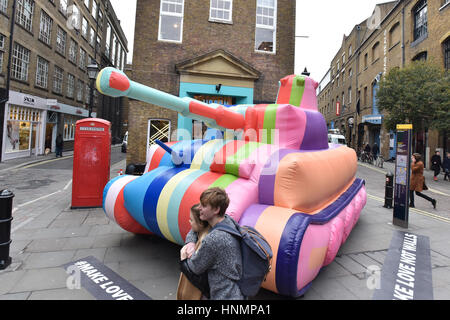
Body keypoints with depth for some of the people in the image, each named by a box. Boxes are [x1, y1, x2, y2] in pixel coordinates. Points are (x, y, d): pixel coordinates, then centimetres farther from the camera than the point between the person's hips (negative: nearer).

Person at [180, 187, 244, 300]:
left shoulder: (213, 239, -30)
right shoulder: (228, 220, -5)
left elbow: (196, 268, -13)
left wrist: (185, 255, 3)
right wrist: (191, 243, -5)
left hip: (225, 296, -8)